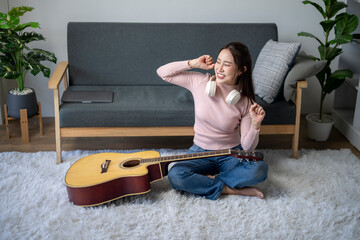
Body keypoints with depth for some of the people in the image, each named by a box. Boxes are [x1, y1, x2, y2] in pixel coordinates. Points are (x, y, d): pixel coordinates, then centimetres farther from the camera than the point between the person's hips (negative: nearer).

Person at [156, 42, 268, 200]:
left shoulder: (246, 102, -10)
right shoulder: (200, 82, -8)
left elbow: (247, 147, -8)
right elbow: (162, 72, -3)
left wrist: (256, 125, -27)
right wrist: (193, 63, -11)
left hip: (231, 154, -1)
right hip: (200, 152, 1)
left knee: (260, 169, -32)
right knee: (175, 175, -30)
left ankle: (206, 181, -16)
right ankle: (231, 189, -17)